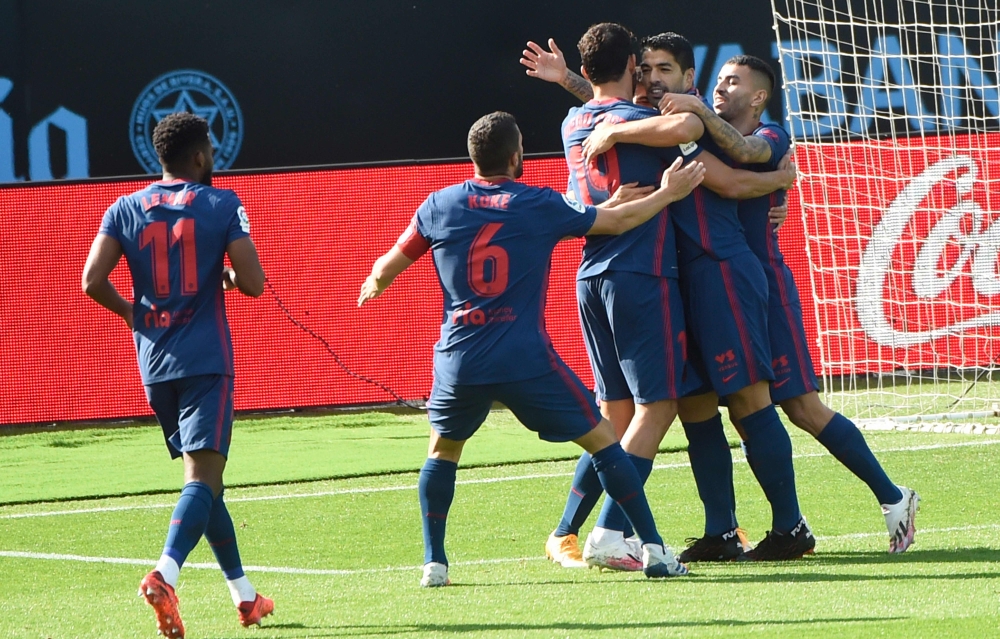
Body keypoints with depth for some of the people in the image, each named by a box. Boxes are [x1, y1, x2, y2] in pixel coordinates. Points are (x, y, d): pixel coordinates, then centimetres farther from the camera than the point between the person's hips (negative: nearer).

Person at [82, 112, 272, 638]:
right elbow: (253, 283, -9)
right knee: (202, 477, -11)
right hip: (206, 360, -5)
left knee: (203, 477, 16)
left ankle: (243, 594, 23)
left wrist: (129, 312, 14)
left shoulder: (125, 210, 4)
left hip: (155, 365, 5)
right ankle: (164, 574, -35)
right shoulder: (222, 206, -4)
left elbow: (92, 281, -5)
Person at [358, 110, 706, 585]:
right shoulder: (540, 207, 1)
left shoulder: (439, 206, 6)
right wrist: (668, 193, 28)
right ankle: (654, 549, 4)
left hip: (458, 359, 2)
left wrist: (372, 287, 39)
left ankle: (433, 562, 15)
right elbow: (619, 220, 12)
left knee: (442, 451, 25)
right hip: (526, 360, -2)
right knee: (602, 440, 8)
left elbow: (387, 268, 16)